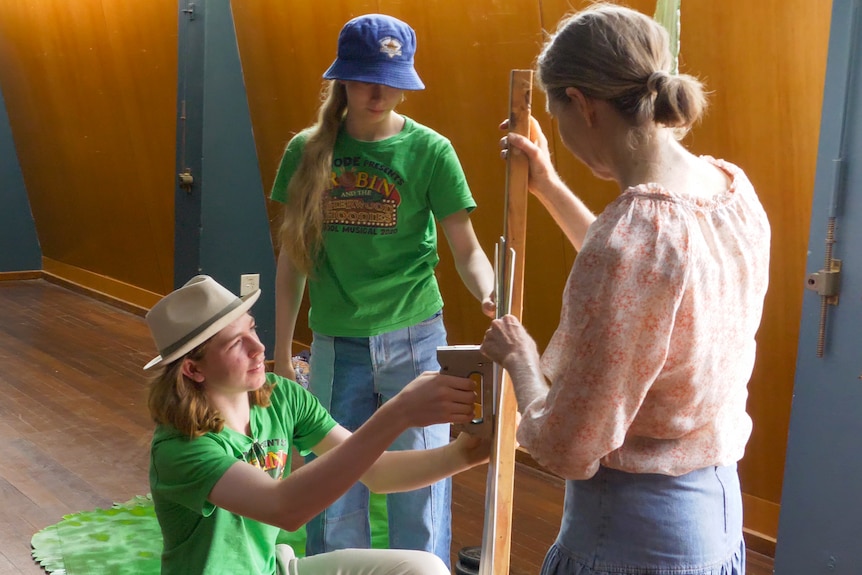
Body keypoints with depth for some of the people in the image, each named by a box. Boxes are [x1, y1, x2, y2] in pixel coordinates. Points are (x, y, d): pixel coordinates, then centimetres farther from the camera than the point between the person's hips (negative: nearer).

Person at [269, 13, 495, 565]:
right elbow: (294, 258, 7)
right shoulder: (307, 151, 1)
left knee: (420, 496, 5)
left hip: (414, 339, -2)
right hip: (335, 346, 2)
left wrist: (488, 293, -28)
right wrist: (282, 352, 8)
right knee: (333, 501, 10)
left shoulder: (430, 151, -5)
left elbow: (467, 250, -6)